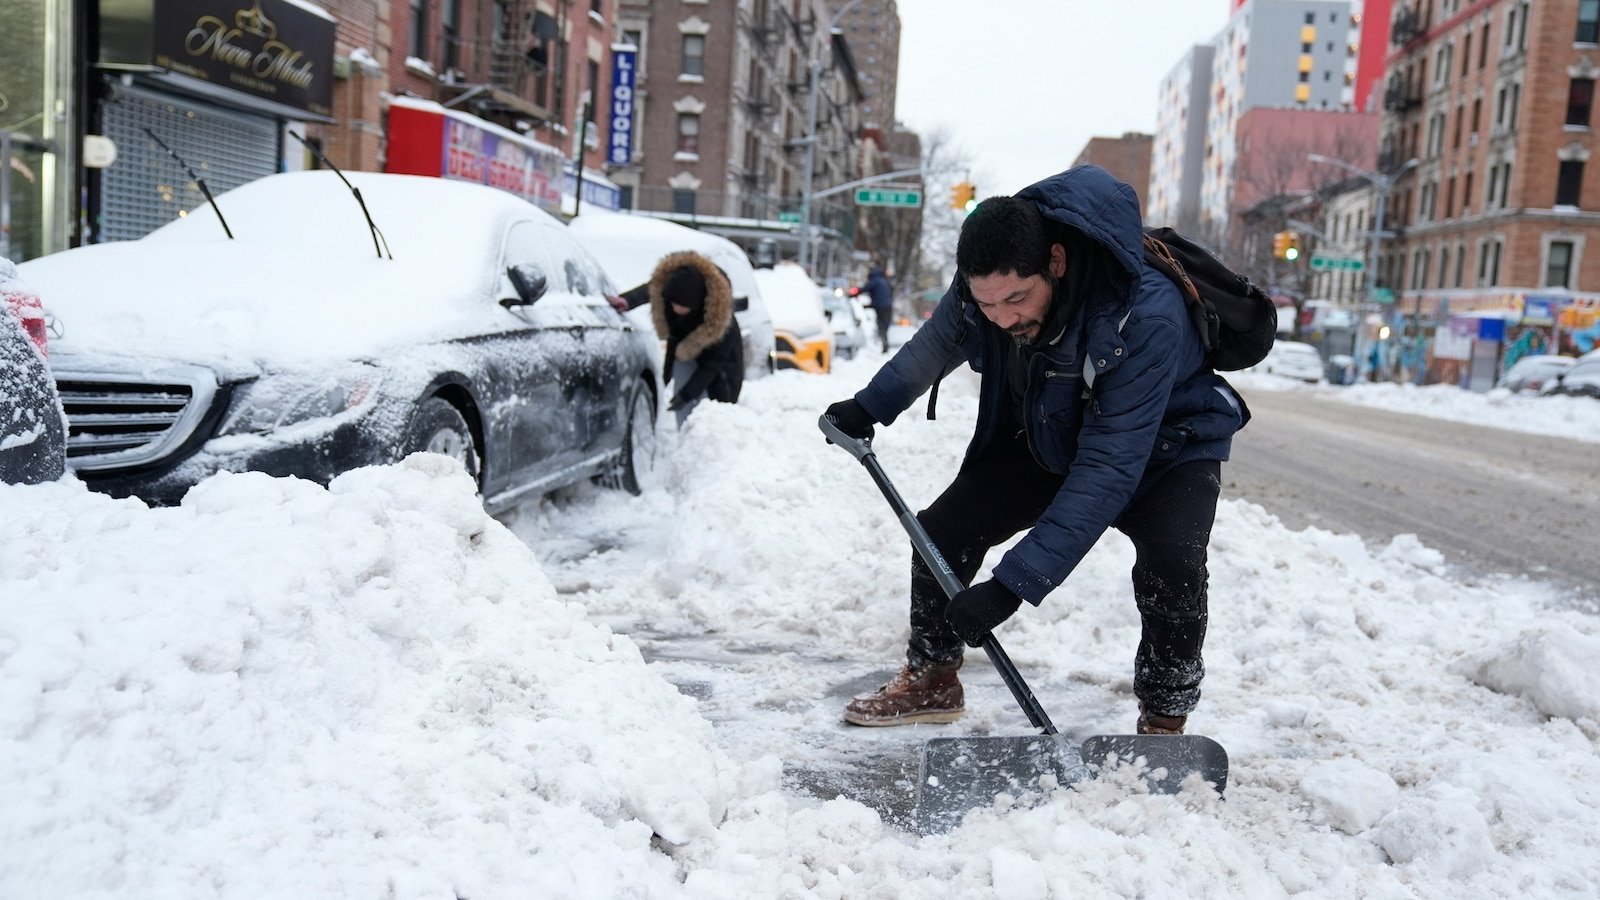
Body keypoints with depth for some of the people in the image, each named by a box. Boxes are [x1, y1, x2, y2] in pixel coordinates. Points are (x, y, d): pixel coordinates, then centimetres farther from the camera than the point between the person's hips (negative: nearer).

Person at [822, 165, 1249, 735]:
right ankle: (931, 679, 18)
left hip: (1165, 448, -5)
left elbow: (1107, 473, -41)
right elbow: (938, 342, 4)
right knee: (942, 530, -5)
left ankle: (1164, 718, -7)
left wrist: (1013, 585, -43)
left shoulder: (1145, 319, -42)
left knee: (1171, 566, -32)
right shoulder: (981, 285, -23)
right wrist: (869, 408, 11)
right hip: (1047, 440, 5)